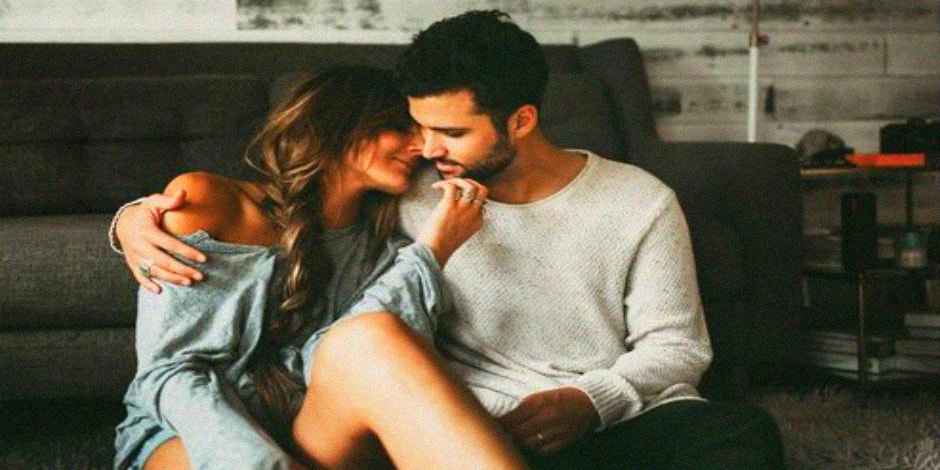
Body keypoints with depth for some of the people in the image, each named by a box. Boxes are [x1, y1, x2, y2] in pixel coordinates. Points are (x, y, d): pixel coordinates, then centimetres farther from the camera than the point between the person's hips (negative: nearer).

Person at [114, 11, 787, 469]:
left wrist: (590, 401, -12)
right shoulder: (410, 195, 4)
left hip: (621, 414, 1)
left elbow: (677, 344, 8)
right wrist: (136, 214, -6)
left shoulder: (640, 203, 6)